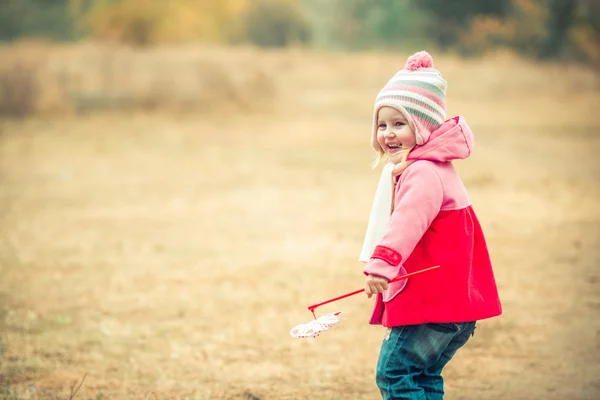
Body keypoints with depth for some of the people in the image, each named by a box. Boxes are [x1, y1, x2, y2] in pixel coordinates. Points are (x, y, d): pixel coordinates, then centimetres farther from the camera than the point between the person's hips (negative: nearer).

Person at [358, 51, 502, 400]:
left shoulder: (424, 173, -18)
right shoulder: (430, 167, 18)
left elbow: (408, 220, -35)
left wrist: (382, 263, -47)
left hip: (431, 301, -11)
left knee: (394, 372, -12)